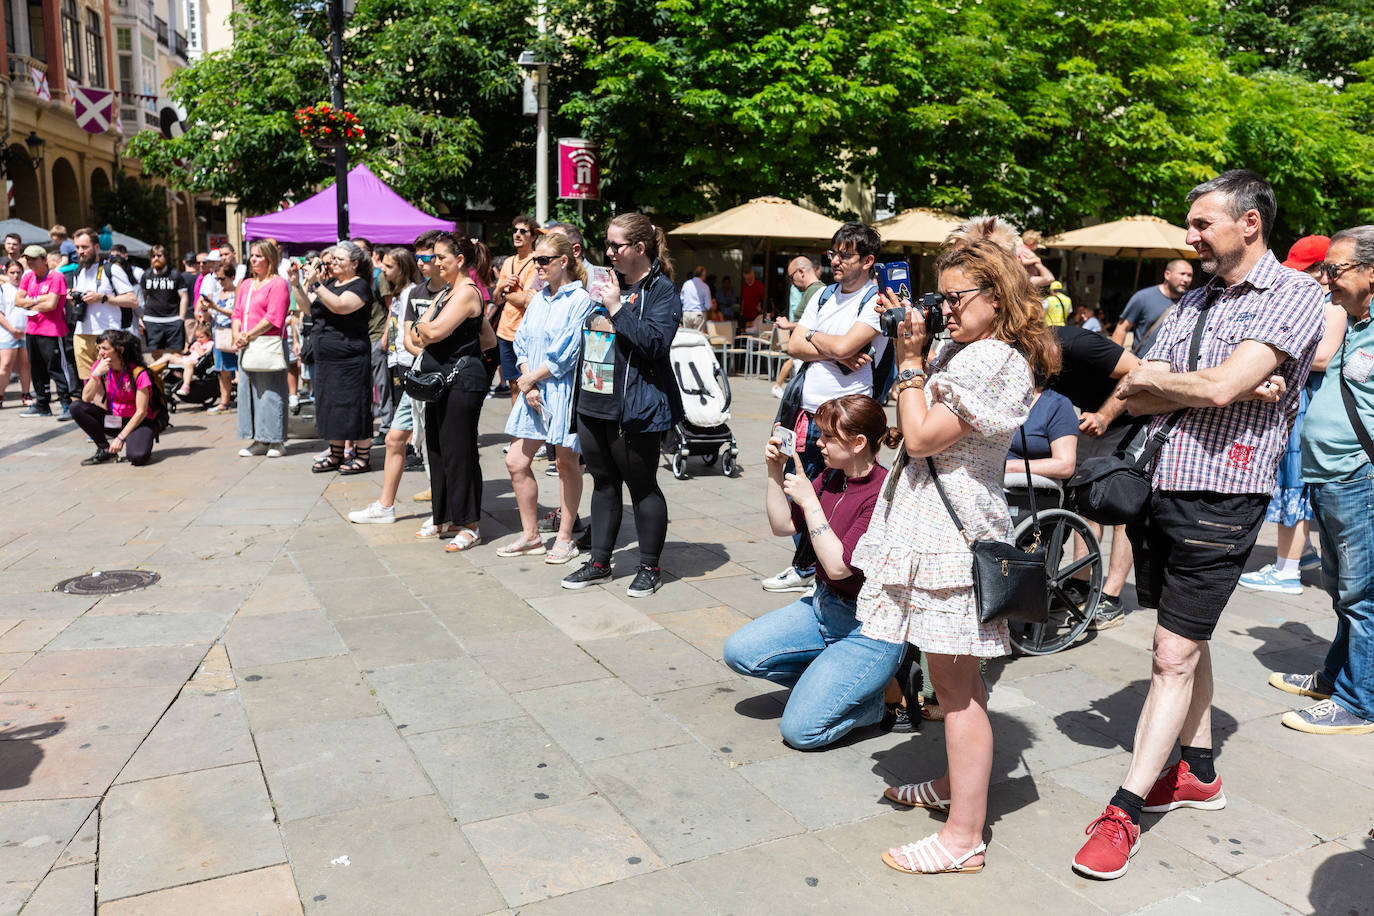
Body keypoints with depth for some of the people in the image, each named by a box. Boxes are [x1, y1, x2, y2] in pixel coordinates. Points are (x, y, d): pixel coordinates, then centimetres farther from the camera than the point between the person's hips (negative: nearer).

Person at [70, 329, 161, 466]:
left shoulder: (138, 373, -17)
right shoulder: (100, 366, -2)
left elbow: (141, 411, -16)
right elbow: (86, 399, -8)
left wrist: (120, 437, -18)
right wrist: (96, 373, -20)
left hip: (137, 421, -6)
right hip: (113, 419, 6)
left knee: (137, 457, -34)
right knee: (76, 407, -18)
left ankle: (139, 443, 4)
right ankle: (105, 450, -9)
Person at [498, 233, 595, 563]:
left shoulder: (580, 301, -9)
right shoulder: (538, 300, 13)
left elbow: (565, 355, -15)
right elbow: (522, 345, 10)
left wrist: (530, 379, -9)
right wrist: (528, 382, -5)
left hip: (565, 391, -7)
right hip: (533, 391, 7)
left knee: (566, 463, 5)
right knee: (516, 462, 6)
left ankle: (565, 539, 17)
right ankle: (530, 536, 20)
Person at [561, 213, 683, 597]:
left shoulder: (661, 291, -9)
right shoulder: (608, 280, 16)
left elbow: (655, 342, -22)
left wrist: (617, 307, -20)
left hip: (634, 407, -8)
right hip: (593, 402, 8)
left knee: (642, 486, 3)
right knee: (604, 483, 15)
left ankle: (650, 567, 16)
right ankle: (600, 562, 24)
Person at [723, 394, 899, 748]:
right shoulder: (831, 477, 1)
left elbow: (839, 566, -27)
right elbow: (783, 526, 7)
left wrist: (809, 501, -22)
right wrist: (775, 471, -5)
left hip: (869, 629, -8)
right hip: (822, 606, 8)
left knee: (800, 730, -14)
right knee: (739, 652, -3)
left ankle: (881, 697, 10)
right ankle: (829, 680, 12)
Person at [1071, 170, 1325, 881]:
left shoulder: (1293, 295, -7)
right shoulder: (1193, 302, 14)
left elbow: (1219, 387, -22)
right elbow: (1134, 399, 3)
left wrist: (1150, 378, -4)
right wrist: (1208, 387, -12)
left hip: (1220, 499, -7)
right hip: (1159, 487, 7)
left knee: (1175, 655, -3)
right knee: (1185, 639, 17)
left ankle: (1124, 812, 3)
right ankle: (1198, 772, 33)